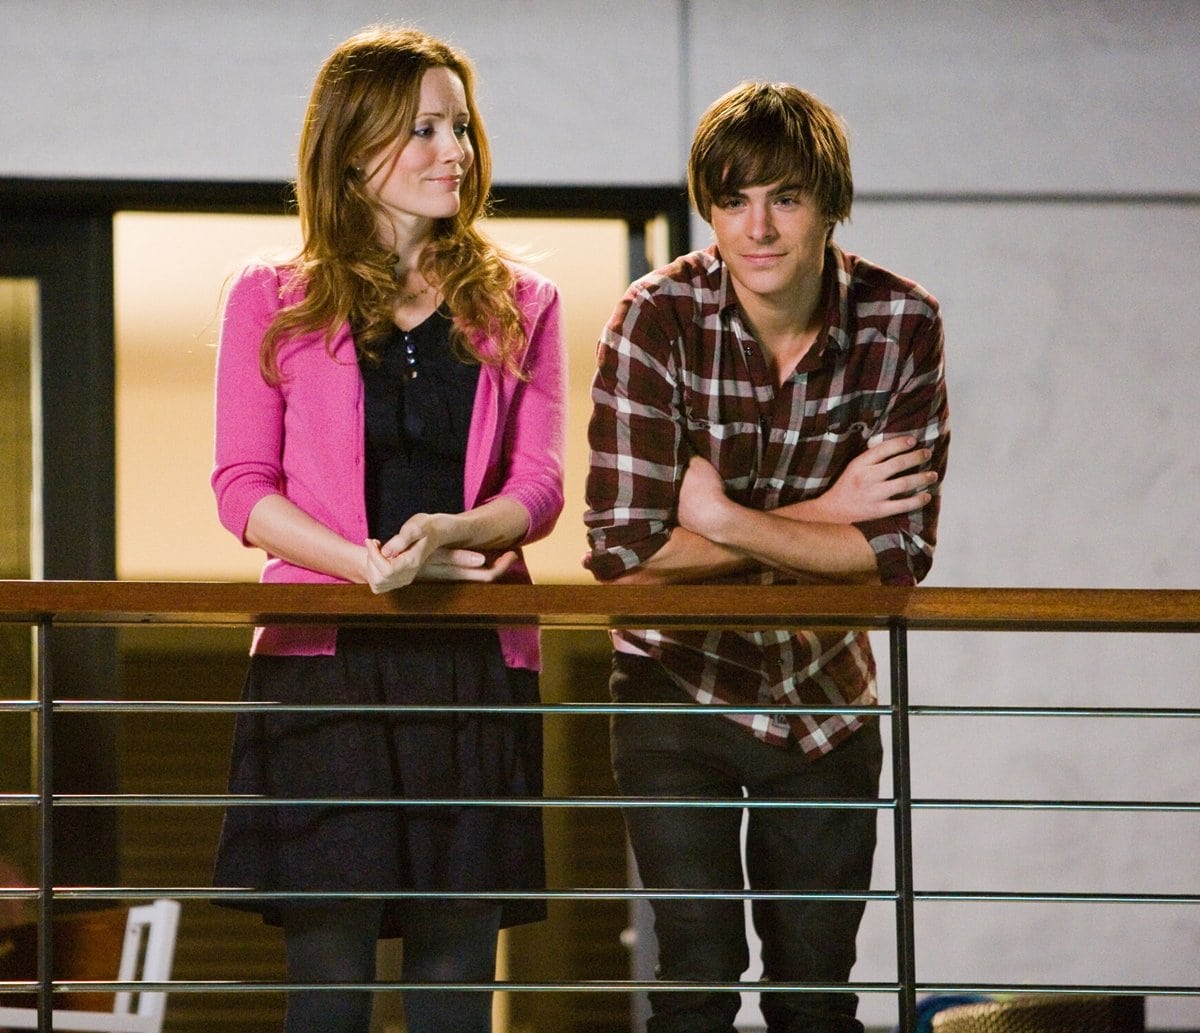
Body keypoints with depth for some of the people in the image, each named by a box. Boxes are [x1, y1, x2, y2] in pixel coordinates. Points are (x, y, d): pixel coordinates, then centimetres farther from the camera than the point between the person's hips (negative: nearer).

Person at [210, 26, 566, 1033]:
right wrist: (377, 565, -15)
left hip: (476, 659, 2)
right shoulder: (271, 300, 8)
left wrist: (451, 533, -19)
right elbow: (244, 490, 1)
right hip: (324, 657, -2)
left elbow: (539, 485, 4)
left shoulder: (519, 305, 13)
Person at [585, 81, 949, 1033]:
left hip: (826, 700, 2)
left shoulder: (903, 326, -11)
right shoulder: (656, 320, -17)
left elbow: (902, 550, -14)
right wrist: (816, 519, -19)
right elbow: (625, 548, -22)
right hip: (680, 690, -2)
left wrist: (726, 520, -20)